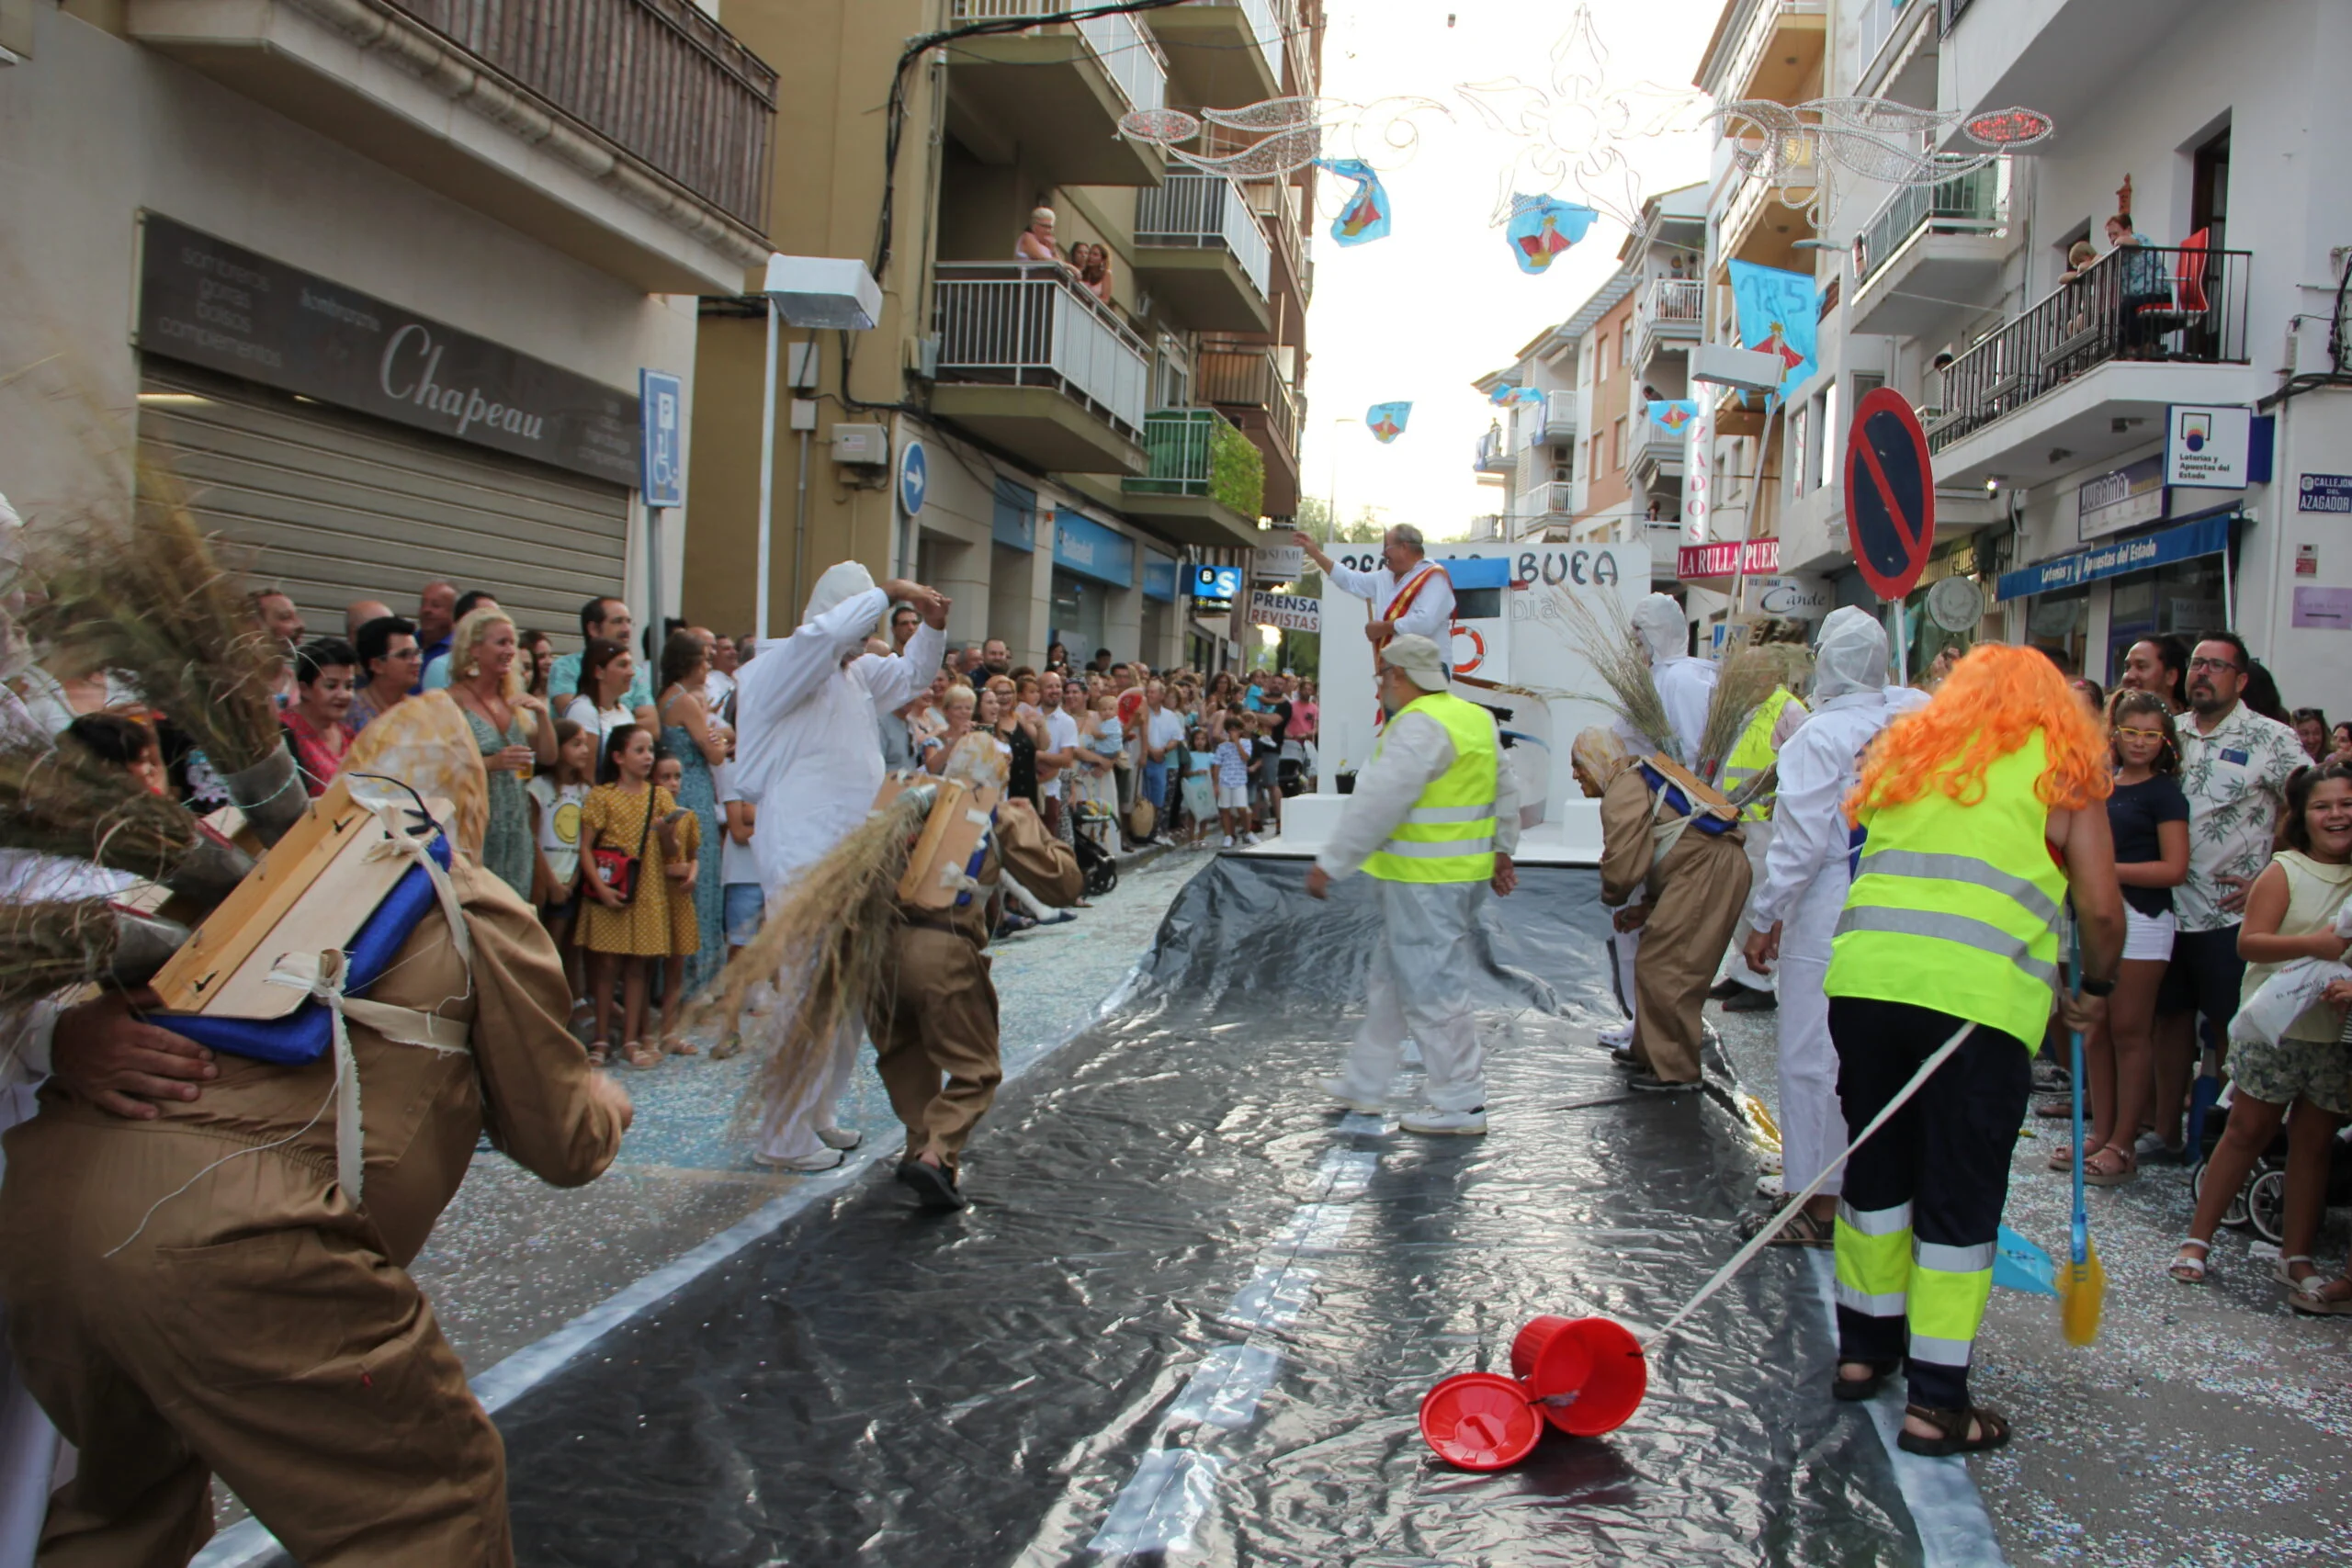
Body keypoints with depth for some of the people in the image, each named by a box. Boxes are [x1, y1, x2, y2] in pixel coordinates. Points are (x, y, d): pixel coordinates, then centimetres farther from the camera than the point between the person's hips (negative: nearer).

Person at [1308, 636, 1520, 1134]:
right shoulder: (1477, 718, 13)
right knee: (1391, 978, 19)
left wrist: (1330, 864, -18)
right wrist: (1501, 850, 31)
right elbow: (1505, 792, 21)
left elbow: (1376, 804, -23)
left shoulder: (1419, 725, -19)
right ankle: (1364, 1083, 30)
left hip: (1425, 882, -11)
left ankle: (1460, 1103, 6)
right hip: (1463, 872, 11)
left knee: (1431, 988, -2)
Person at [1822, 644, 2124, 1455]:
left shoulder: (1905, 752, 20)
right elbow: (2101, 909, 5)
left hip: (1864, 976, 4)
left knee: (1877, 1171, 19)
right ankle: (1936, 1402, 9)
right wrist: (2096, 990, 21)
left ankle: (1864, 1347, 32)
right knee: (1959, 1197, 5)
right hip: (1980, 996, -4)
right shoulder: (2061, 768, 9)